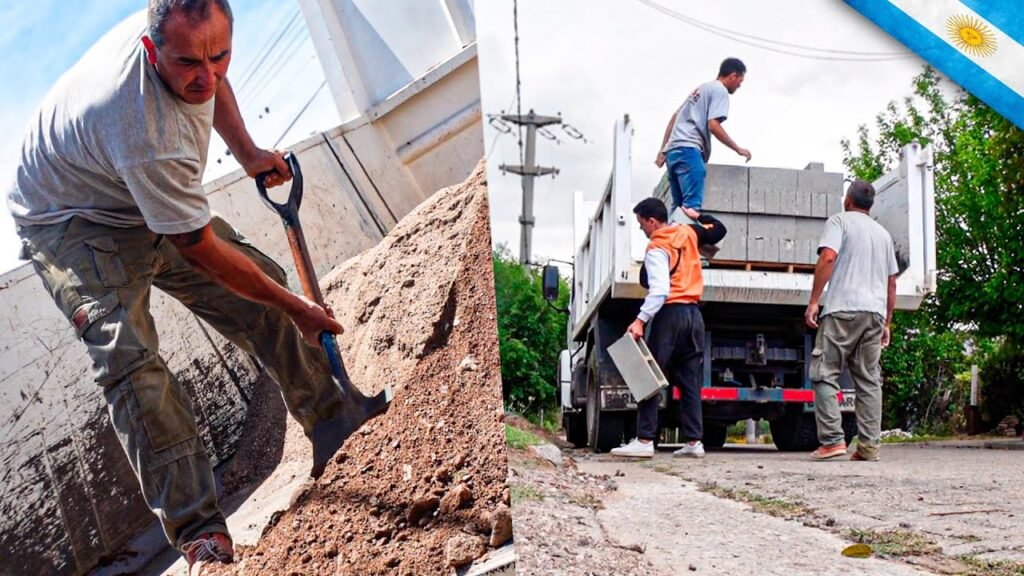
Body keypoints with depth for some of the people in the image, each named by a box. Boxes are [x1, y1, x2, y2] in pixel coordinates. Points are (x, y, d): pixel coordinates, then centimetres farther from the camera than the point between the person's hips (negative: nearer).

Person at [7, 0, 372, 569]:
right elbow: (200, 252, -29)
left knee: (263, 283, 2)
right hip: (69, 222, -8)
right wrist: (296, 310, -19)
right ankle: (199, 532, -22)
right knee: (129, 362, -25)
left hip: (154, 206, 8)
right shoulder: (145, 135, -41)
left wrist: (247, 152, -3)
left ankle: (333, 424, 15)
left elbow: (211, 81, 9)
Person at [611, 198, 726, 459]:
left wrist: (641, 320, -24)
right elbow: (718, 230, 30)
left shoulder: (657, 248, -9)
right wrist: (697, 215, 42)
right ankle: (694, 441, 8)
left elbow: (660, 290, -20)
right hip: (693, 313, 7)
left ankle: (644, 440, -8)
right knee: (690, 381, 9)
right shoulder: (688, 233, 12)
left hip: (670, 313, -7)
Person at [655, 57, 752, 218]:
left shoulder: (701, 88, 29)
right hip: (688, 150, -10)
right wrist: (738, 149, -1)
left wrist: (662, 150, 25)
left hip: (674, 150, 10)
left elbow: (674, 118, 28)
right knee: (692, 207, -23)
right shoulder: (720, 90, 2)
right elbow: (713, 126, -10)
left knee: (679, 207, 6)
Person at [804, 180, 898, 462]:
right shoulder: (883, 233, 24)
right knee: (869, 380, 7)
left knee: (824, 375, -3)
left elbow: (828, 257, -12)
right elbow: (892, 283, 22)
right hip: (875, 312, 6)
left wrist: (813, 301, -13)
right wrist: (887, 323, 25)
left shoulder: (839, 221, 5)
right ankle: (869, 446, 3)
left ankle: (832, 440, -13)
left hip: (842, 310, -6)